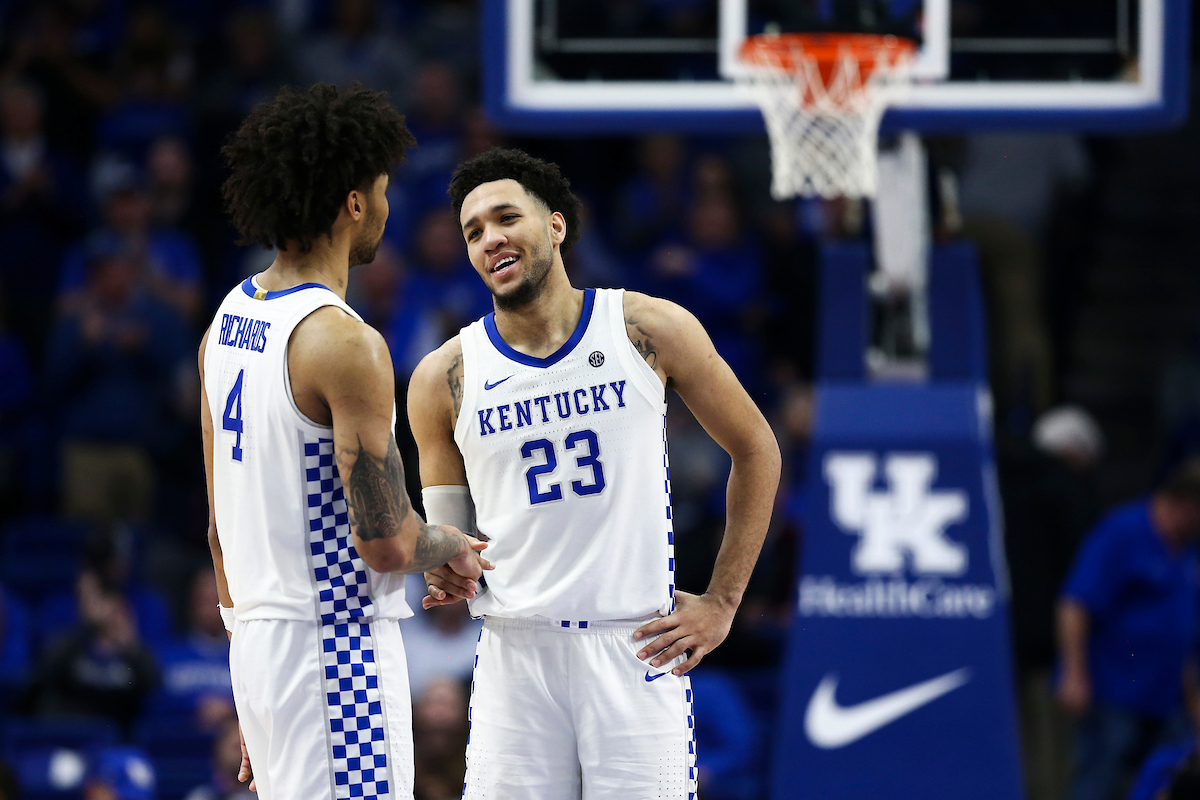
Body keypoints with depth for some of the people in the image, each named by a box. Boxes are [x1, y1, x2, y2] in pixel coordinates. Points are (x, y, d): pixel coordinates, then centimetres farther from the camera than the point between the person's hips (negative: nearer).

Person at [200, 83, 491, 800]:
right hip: (336, 638, -9)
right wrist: (453, 548, 5)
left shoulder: (228, 322, 12)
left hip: (254, 635, 9)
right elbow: (385, 542, -18)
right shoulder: (344, 343, -16)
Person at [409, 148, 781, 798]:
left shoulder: (651, 331, 1)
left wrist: (721, 602, 7)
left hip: (637, 649, -1)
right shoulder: (445, 378, 4)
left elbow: (755, 451, 11)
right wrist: (448, 572, -11)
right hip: (515, 650, 1)